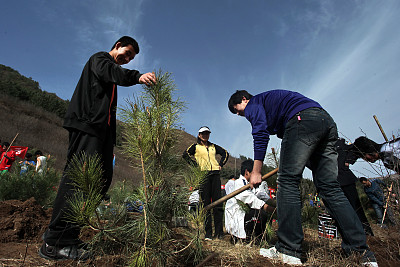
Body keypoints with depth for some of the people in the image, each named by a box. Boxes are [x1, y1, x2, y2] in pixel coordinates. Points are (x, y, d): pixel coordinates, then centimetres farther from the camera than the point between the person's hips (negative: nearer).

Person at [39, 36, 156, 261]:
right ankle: (56, 243, -14)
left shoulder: (111, 70, 32)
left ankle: (67, 234, 6)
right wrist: (137, 76, -38)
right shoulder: (99, 59, 9)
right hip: (87, 124, -9)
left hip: (102, 128, 9)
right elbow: (111, 72, -18)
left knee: (103, 177, 1)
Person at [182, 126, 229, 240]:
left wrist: (221, 164, 13)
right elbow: (185, 154, -2)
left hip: (215, 174, 3)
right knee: (206, 204, -3)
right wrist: (195, 165, -8)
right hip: (203, 175, -3)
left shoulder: (213, 146, 21)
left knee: (218, 203, 1)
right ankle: (208, 233, 4)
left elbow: (225, 153, 27)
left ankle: (219, 232, 8)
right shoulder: (195, 146, 11)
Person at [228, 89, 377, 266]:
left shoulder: (253, 103, 11)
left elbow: (260, 134, -5)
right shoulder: (268, 100, 37)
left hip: (302, 119, -9)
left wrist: (256, 171, -5)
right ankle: (363, 252, 4)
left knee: (288, 182, -9)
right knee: (330, 187, 5)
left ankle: (287, 251, -9)